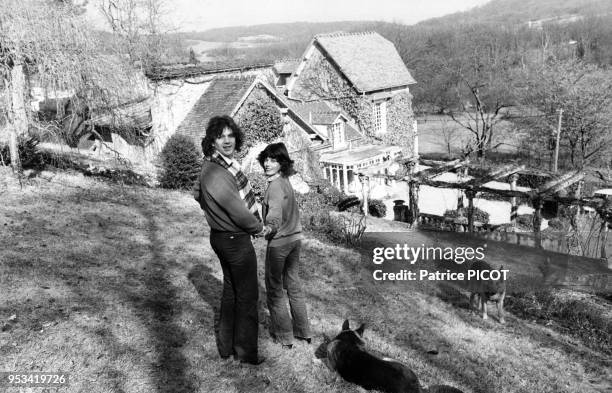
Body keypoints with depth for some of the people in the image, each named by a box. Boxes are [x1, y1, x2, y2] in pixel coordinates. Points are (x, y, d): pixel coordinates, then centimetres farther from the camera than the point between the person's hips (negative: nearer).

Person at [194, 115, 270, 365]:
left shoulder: (218, 164, 4)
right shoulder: (216, 174, -27)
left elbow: (198, 194, 20)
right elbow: (238, 212, -24)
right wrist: (260, 229, -7)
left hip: (221, 237, 10)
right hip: (235, 240, -10)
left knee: (230, 291, 20)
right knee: (247, 296, 4)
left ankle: (225, 344, 34)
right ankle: (246, 352, 19)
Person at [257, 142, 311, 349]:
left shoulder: (275, 185, -20)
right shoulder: (286, 181, 6)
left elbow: (274, 217, -30)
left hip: (279, 242, -8)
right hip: (295, 239, 8)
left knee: (275, 289, 8)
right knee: (294, 286, 19)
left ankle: (284, 336, 19)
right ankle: (303, 332, 30)